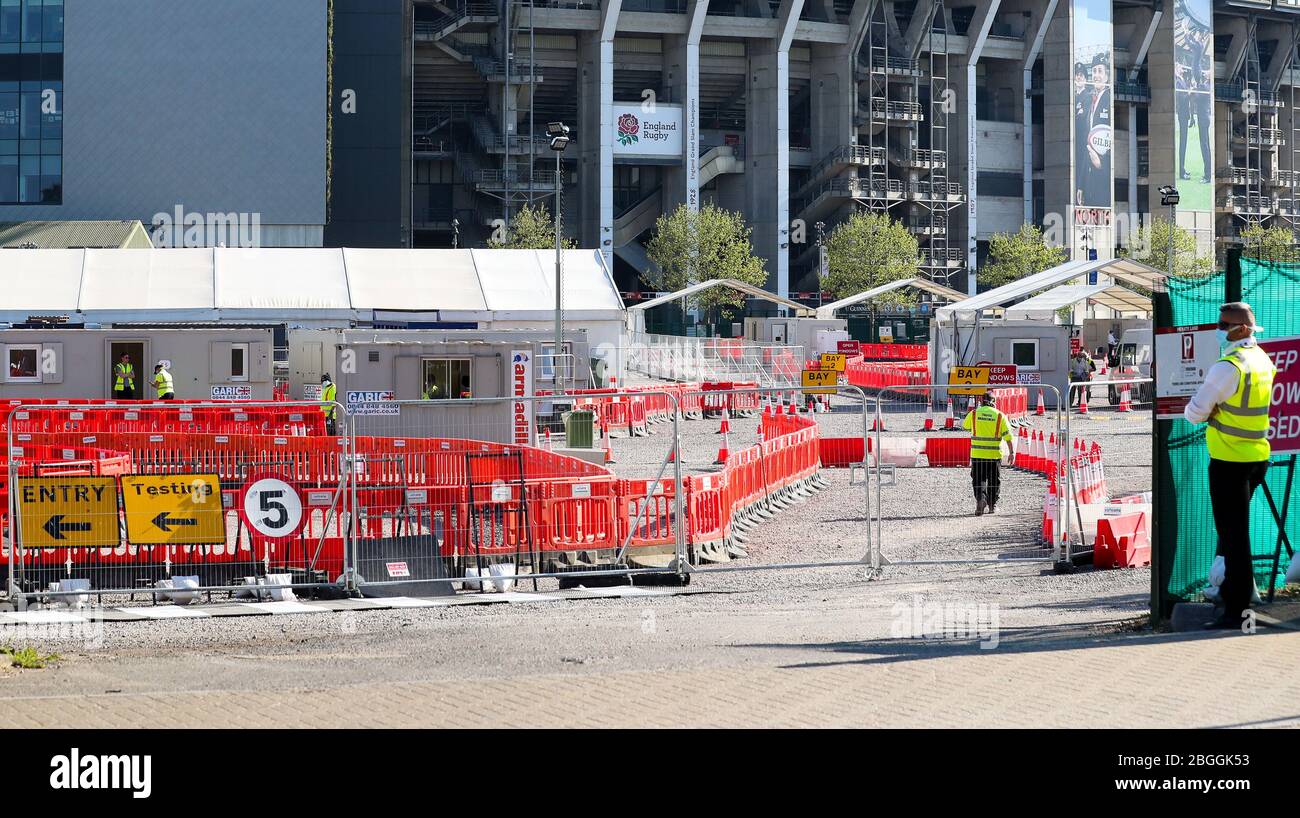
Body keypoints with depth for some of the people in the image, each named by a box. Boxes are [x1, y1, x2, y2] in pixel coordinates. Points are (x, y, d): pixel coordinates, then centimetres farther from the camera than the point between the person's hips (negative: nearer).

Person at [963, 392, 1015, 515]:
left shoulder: (973, 414, -1)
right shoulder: (1000, 416, -2)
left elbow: (965, 426, 19)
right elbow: (1008, 436, -3)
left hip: (977, 454, 0)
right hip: (995, 454, 0)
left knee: (978, 479, 5)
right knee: (994, 480, 14)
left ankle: (980, 497, -19)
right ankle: (992, 505, 20)